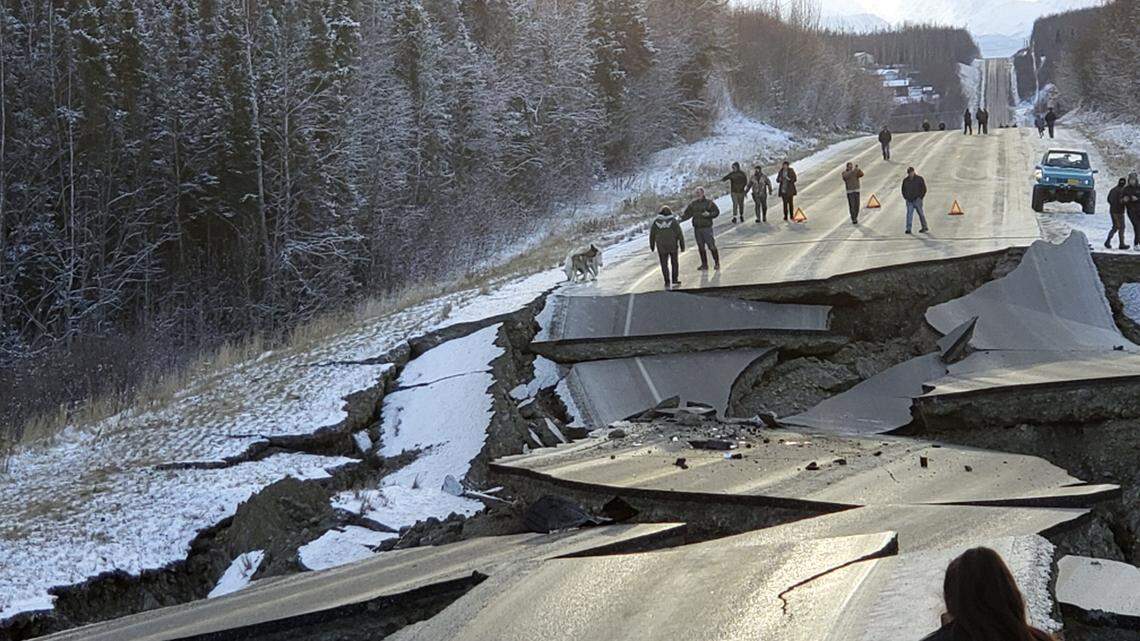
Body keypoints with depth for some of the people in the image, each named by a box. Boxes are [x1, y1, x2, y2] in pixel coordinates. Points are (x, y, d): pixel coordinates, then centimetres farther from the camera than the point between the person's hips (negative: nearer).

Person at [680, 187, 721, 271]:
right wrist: (681, 218, -9)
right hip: (697, 229, 5)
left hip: (707, 227, -5)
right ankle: (704, 265, 18)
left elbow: (716, 212, -1)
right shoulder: (693, 204, 8)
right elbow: (687, 214, 9)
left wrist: (709, 214, -18)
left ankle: (717, 263, 9)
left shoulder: (709, 203, -4)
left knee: (711, 246, -4)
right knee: (701, 247, 9)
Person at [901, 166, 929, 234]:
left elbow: (924, 189, 2)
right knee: (909, 214, -7)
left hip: (917, 199, -3)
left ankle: (925, 227, 17)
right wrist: (905, 197, 6)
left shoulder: (919, 179, 0)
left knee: (921, 213, 5)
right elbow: (903, 190, 19)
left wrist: (920, 197, -6)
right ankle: (908, 229, -10)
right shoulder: (905, 180, 9)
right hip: (909, 200, 3)